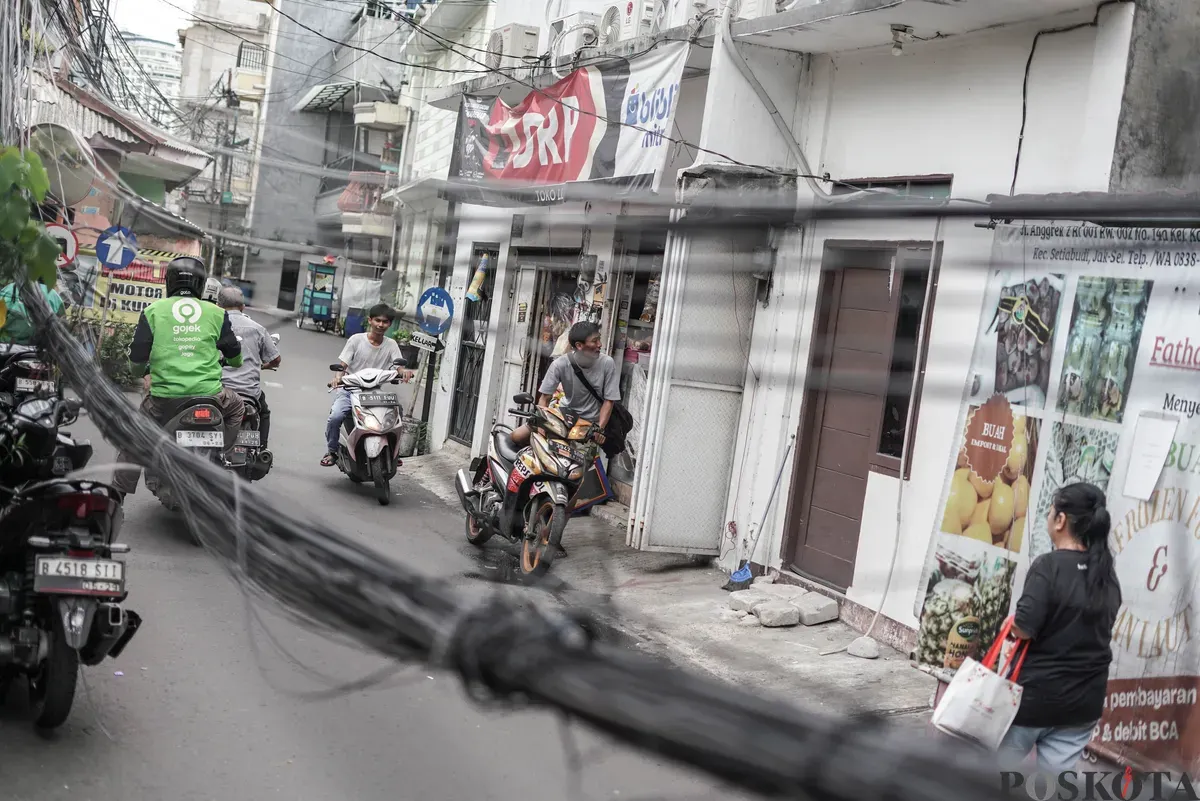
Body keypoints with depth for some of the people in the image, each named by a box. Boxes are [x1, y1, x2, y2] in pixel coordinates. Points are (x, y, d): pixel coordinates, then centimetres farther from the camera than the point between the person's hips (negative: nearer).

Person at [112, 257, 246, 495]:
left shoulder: (153, 311, 5)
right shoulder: (216, 313, 8)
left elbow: (137, 357, 6)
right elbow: (234, 354, 19)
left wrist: (141, 368, 31)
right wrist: (234, 362, 44)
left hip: (164, 396, 0)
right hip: (208, 393, 0)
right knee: (236, 407, 31)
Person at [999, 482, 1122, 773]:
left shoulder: (1049, 565, -17)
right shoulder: (1108, 575, 4)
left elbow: (1023, 628, -22)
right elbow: (1097, 629, 13)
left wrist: (1009, 625, -3)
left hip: (1035, 693, -5)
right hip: (1084, 699, 6)